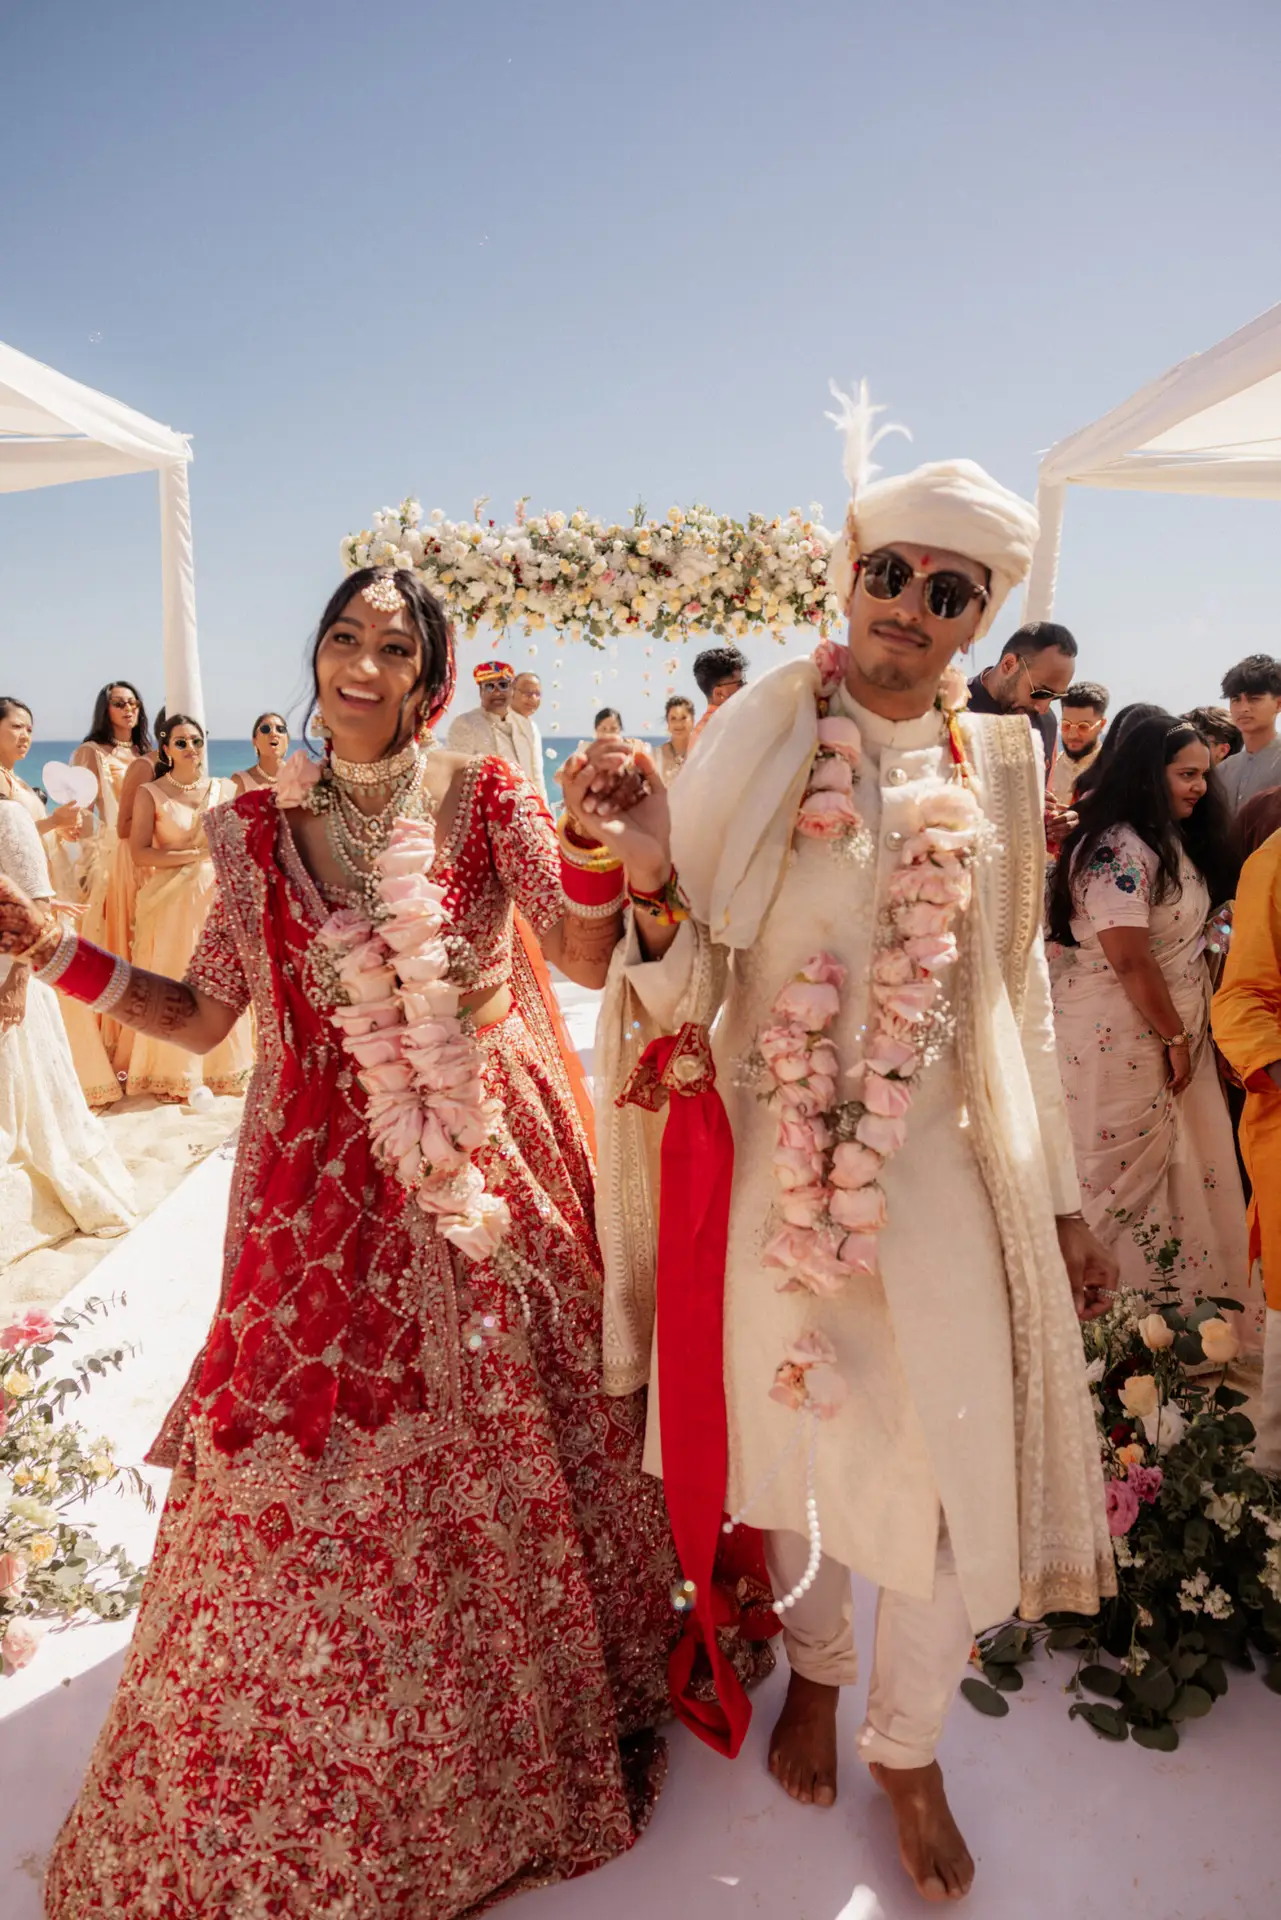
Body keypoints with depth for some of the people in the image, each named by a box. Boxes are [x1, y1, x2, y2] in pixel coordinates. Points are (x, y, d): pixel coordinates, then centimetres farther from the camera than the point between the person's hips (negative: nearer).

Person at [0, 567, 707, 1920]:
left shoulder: (484, 798, -2)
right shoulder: (261, 830, 3)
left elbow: (588, 959, -11)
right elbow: (203, 1017, 6)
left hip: (480, 1175, -1)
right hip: (321, 1192, 2)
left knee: (491, 1443, 10)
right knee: (302, 1467, 9)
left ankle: (517, 1731, 39)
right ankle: (302, 1804, 36)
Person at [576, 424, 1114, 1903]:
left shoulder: (999, 764, 3)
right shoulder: (758, 738, -7)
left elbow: (1019, 997, 8)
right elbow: (688, 993, -9)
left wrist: (1060, 1198, 10)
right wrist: (652, 879, -30)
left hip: (936, 1167, 2)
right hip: (770, 1159, -1)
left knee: (958, 1467, 6)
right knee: (788, 1430, 17)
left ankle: (908, 1746, 38)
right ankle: (815, 1667, 50)